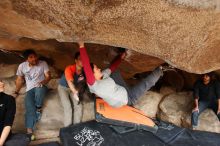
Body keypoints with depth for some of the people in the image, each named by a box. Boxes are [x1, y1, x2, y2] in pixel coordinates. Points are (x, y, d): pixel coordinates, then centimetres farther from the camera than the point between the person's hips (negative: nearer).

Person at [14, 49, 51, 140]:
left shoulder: (43, 63, -5)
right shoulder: (22, 66, 1)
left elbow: (48, 76, -6)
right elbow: (19, 80, 13)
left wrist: (43, 82, -27)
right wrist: (16, 92, 9)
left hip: (41, 87, -2)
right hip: (30, 89, 2)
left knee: (38, 89, -39)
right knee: (29, 107, -22)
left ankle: (39, 109, -13)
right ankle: (29, 131, -22)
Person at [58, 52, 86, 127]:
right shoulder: (69, 69, -35)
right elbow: (70, 82, -51)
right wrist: (75, 92, -69)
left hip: (74, 88, 4)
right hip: (63, 87, -4)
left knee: (79, 106, -7)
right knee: (68, 108, -16)